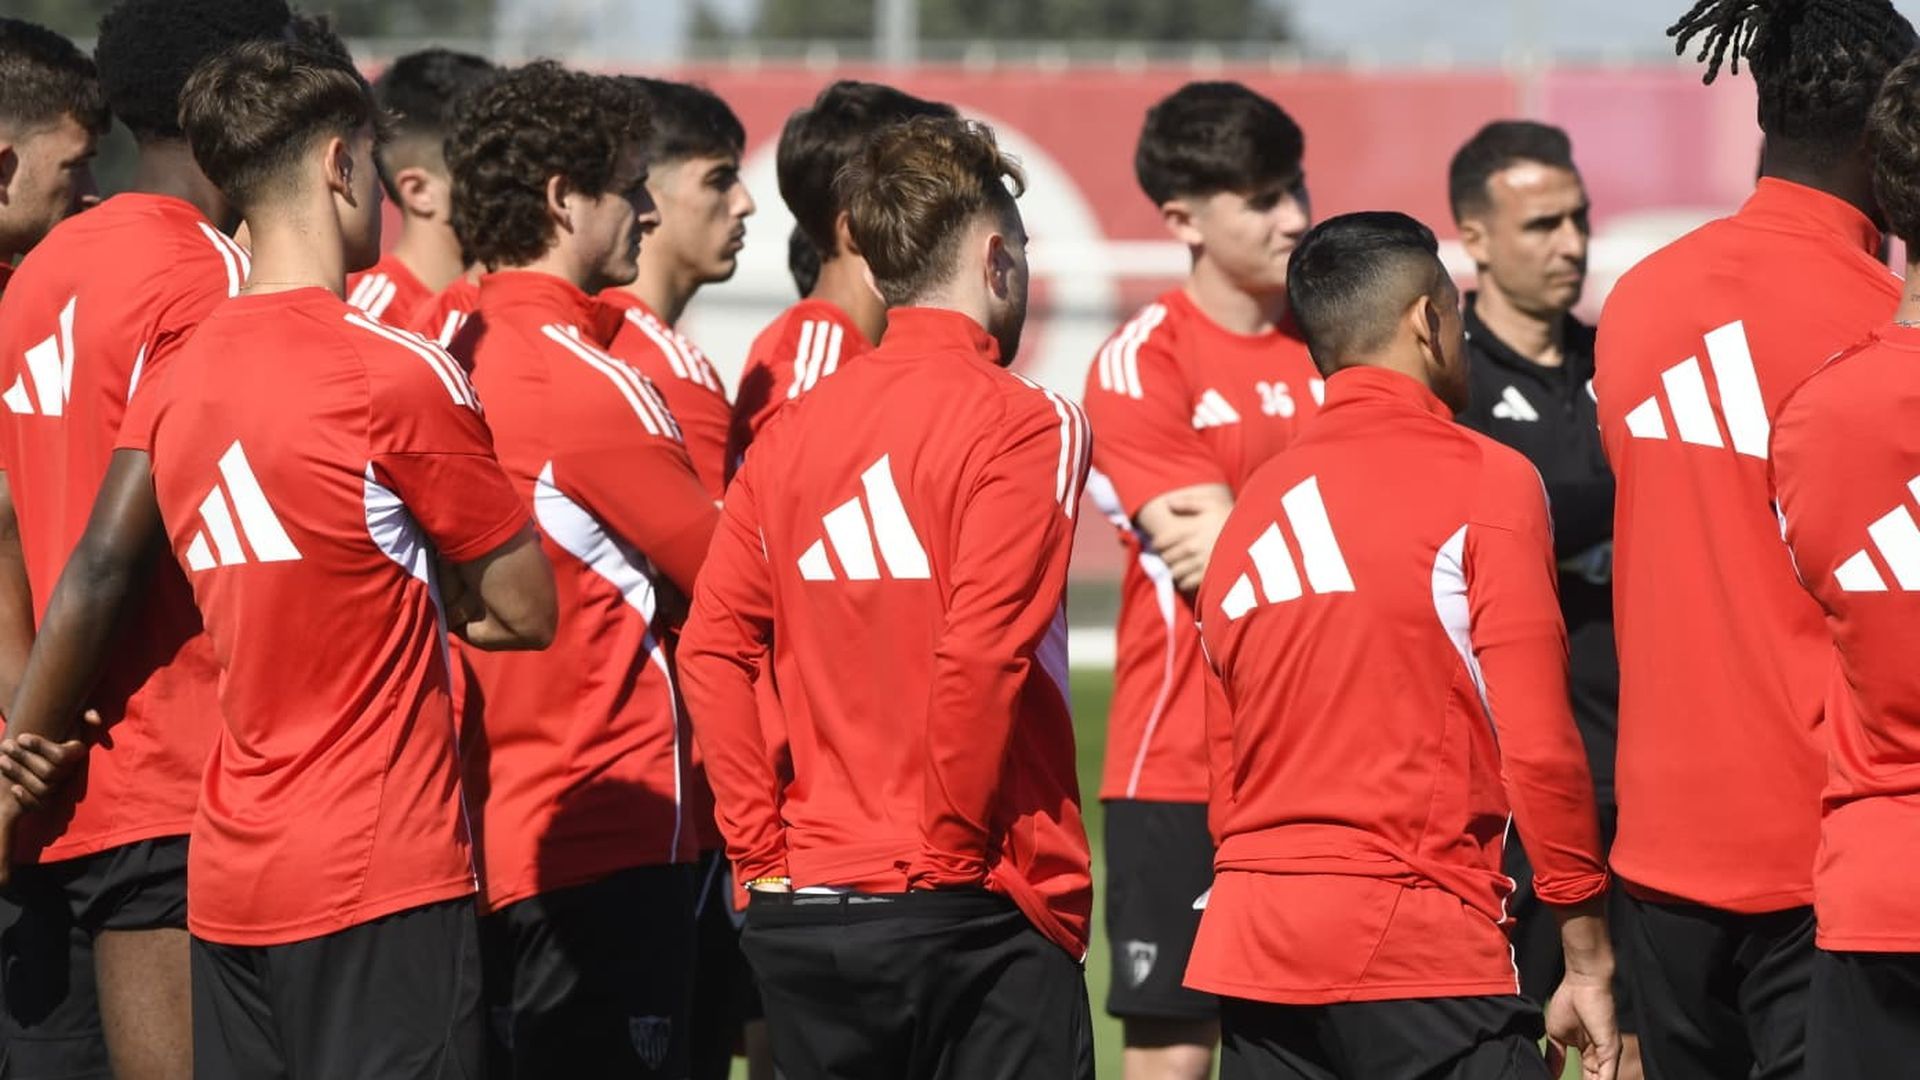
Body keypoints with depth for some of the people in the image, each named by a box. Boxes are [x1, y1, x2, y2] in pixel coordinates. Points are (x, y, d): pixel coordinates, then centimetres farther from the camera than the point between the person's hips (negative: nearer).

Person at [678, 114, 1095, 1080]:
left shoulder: (795, 427, 9)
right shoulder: (1021, 423, -8)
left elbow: (711, 648, 4)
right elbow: (981, 654, -18)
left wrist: (764, 853, 6)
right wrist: (956, 851, -9)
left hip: (803, 915, 6)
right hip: (969, 915, -6)